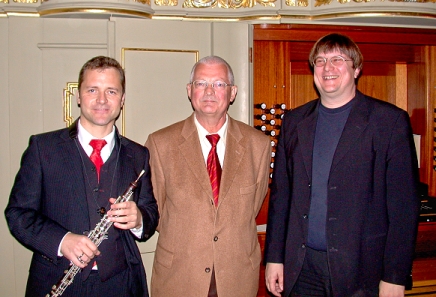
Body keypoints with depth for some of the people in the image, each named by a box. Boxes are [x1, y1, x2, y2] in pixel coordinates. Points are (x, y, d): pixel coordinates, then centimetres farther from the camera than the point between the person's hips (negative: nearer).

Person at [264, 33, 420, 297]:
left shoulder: (390, 121, -4)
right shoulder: (294, 121, 8)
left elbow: (404, 204, -7)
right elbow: (281, 194, 8)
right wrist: (274, 257, 5)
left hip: (360, 269, -3)